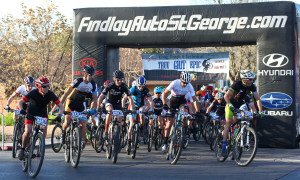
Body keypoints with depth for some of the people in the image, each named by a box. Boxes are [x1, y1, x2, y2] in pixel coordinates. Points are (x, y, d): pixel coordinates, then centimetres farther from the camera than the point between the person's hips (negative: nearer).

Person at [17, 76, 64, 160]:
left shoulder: (50, 94, -22)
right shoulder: (34, 93, -27)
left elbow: (60, 105, -18)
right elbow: (20, 102, -25)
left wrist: (59, 115, -35)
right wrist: (22, 110, -46)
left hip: (42, 113, 2)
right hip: (31, 112, -2)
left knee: (44, 133, -16)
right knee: (28, 132, -19)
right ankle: (22, 149, 4)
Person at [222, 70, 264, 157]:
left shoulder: (252, 86, -13)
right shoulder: (237, 84, -27)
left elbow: (258, 99, -10)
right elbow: (226, 96, -31)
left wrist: (260, 111, -20)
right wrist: (229, 104, -48)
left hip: (240, 106, 5)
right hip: (231, 105, -5)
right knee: (229, 123, -16)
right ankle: (224, 147, -19)